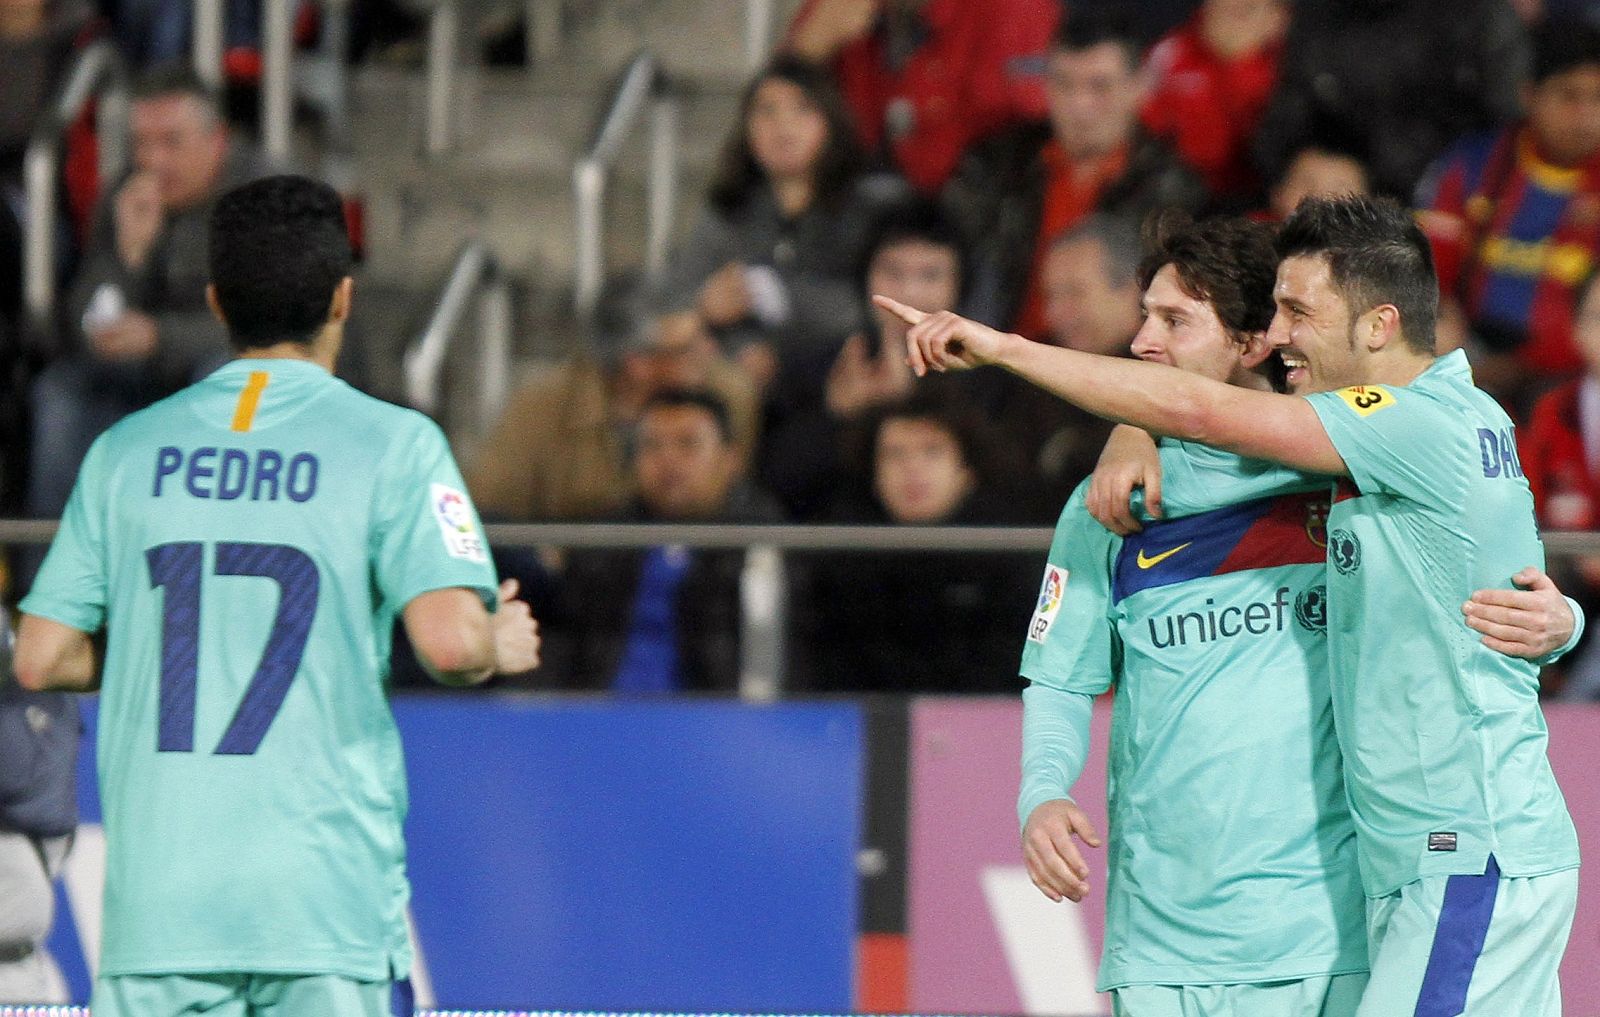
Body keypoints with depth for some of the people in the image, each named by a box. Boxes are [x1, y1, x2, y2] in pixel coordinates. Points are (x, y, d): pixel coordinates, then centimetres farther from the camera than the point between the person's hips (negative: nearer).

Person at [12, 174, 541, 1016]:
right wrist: (499, 645, 9)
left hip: (157, 900, 3)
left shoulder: (128, 449, 9)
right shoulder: (391, 443, -2)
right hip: (327, 900, -3)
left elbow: (41, 659, 9)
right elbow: (448, 641, -13)